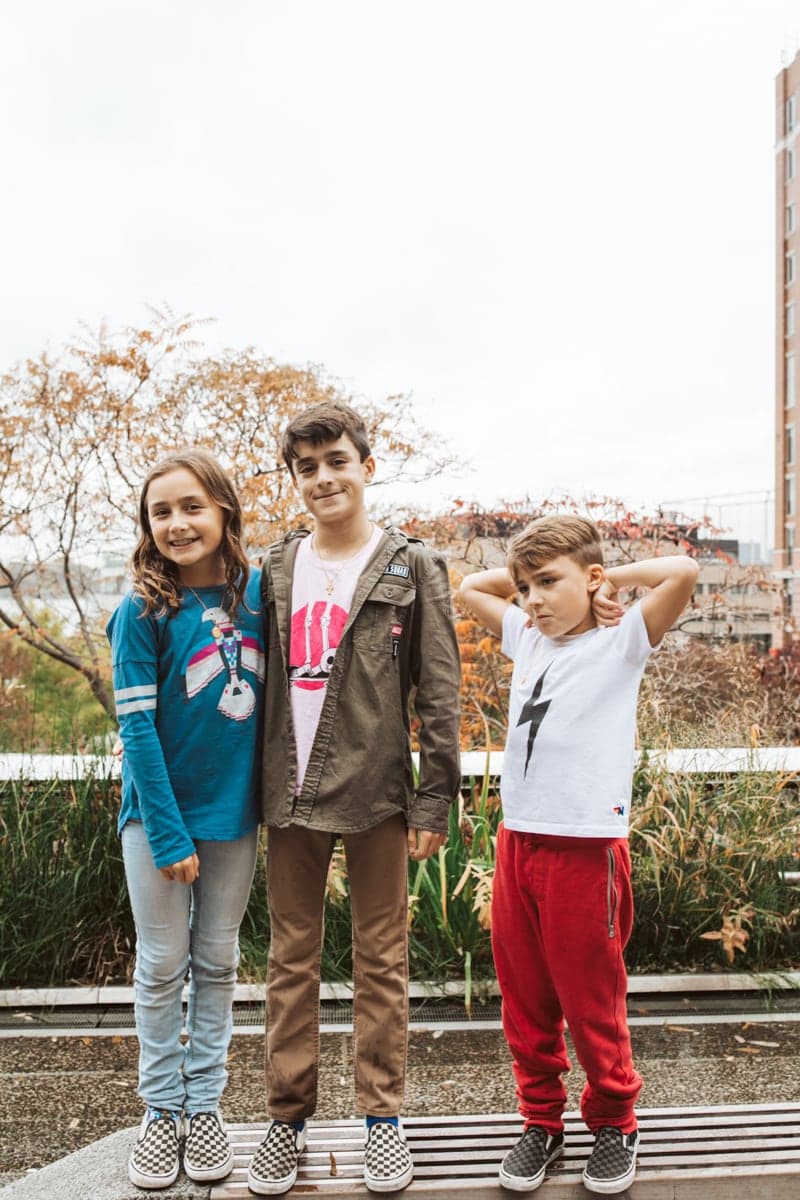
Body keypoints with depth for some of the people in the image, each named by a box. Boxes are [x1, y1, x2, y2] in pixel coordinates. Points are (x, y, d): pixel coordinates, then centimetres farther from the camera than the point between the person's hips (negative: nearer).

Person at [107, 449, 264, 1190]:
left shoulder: (257, 593, -4)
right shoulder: (143, 612, -13)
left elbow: (271, 697, 5)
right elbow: (137, 727, -14)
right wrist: (169, 834, -16)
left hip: (235, 809, 3)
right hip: (160, 811, -3)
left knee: (217, 962, 14)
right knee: (162, 966, 10)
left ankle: (204, 1104, 29)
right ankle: (161, 1110, 26)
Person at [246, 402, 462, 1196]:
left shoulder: (411, 567, 0)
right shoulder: (276, 570, 10)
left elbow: (438, 691, -3)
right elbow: (262, 682, 11)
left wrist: (435, 799, -8)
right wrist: (256, 787, 6)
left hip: (375, 792, -3)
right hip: (290, 796, 3)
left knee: (380, 960, 8)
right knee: (290, 959, 11)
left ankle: (382, 1114, 24)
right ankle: (288, 1114, 26)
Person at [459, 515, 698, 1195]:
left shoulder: (622, 641, -3)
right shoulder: (527, 639, 12)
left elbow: (683, 572, -18)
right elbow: (470, 587, 25)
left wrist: (613, 576, -4)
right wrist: (524, 571, 14)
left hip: (588, 845, -5)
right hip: (517, 840, 5)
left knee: (593, 1003, 8)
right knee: (525, 1000, 14)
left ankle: (614, 1122, 30)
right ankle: (542, 1121, 32)